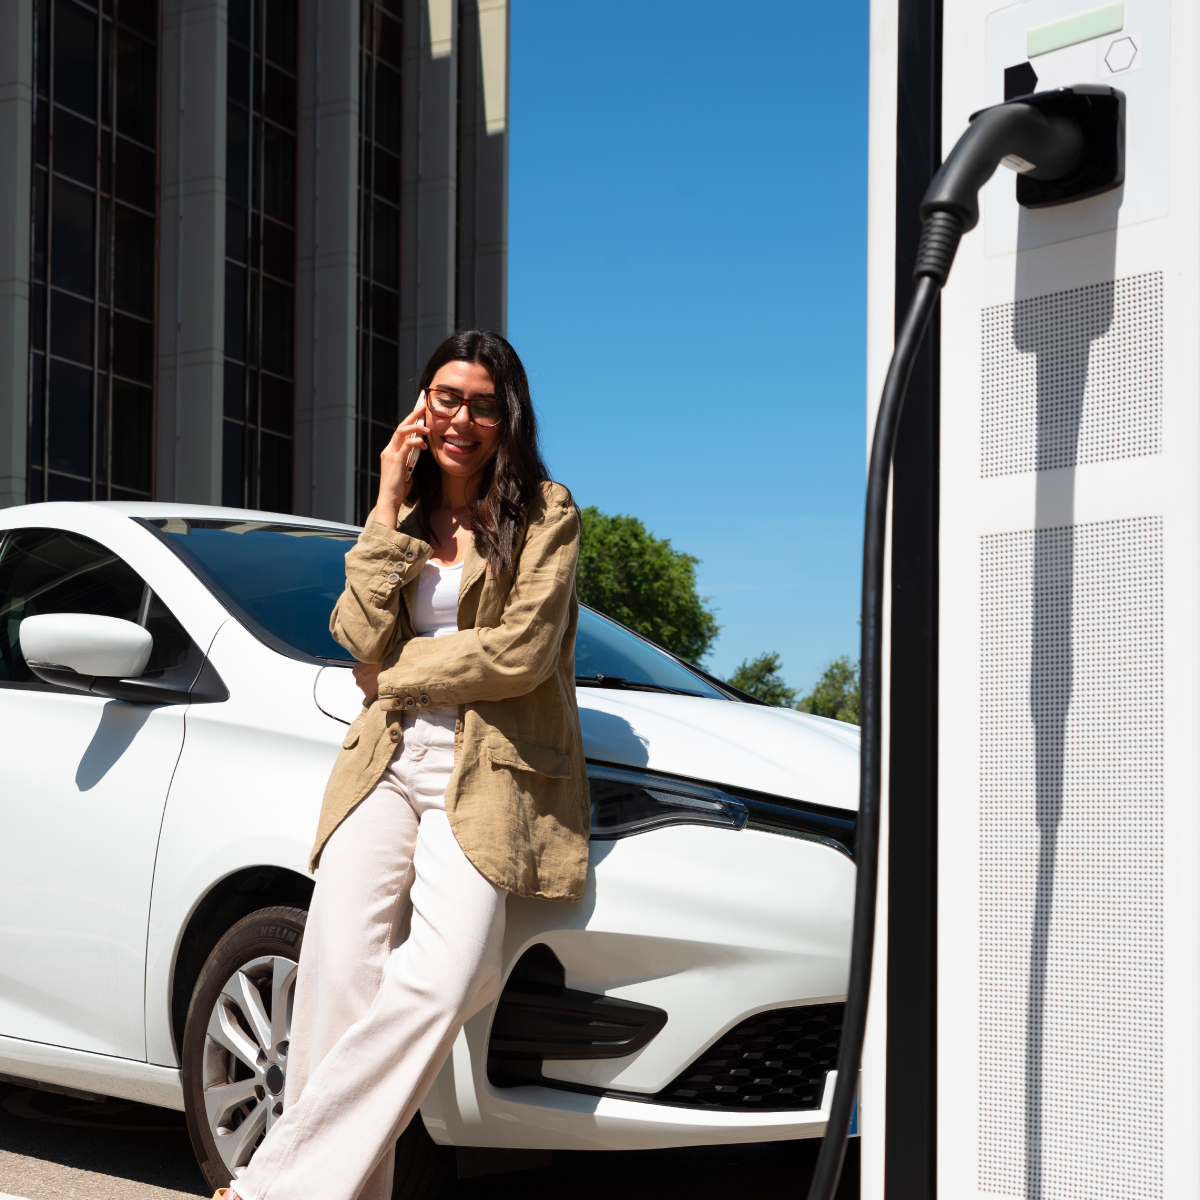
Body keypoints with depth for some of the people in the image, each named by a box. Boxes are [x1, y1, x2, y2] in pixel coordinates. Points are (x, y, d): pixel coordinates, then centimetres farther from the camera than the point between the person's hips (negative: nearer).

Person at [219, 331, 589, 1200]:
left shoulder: (545, 513, 6)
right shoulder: (406, 519, 21)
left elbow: (522, 651, -7)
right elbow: (362, 638, 4)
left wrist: (398, 673, 1)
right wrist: (389, 513, 2)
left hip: (489, 774, -4)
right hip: (387, 762, 4)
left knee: (439, 979, -25)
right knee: (342, 970, -19)